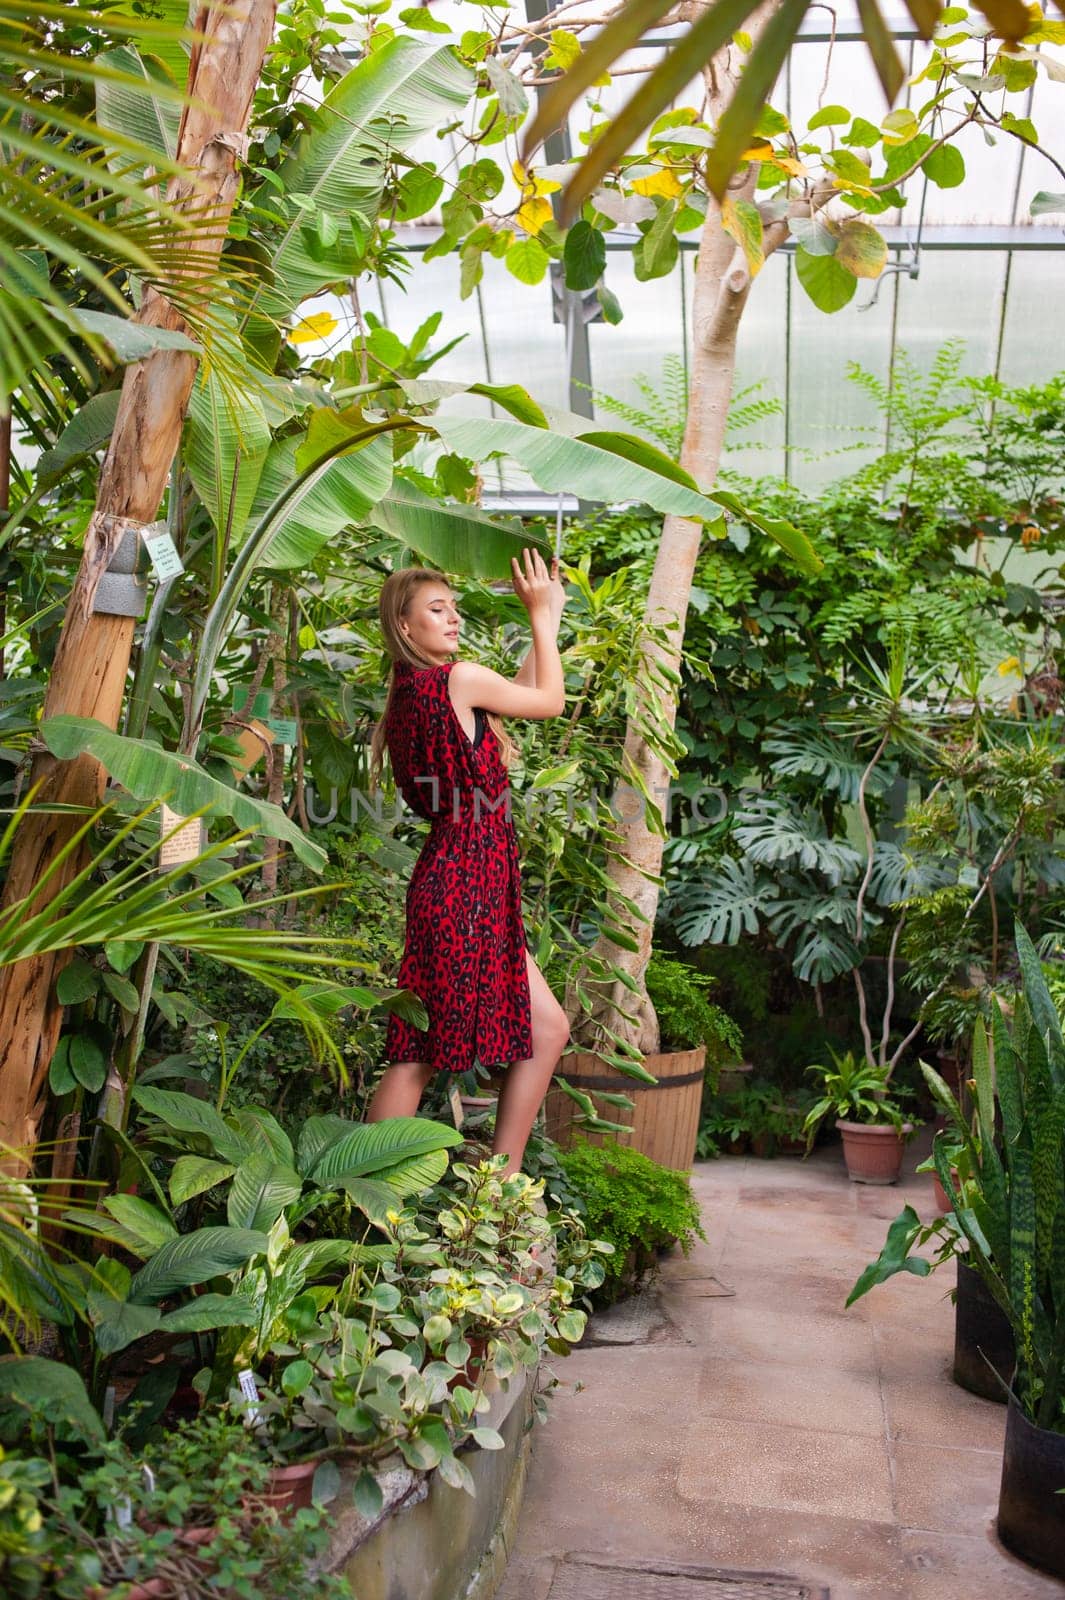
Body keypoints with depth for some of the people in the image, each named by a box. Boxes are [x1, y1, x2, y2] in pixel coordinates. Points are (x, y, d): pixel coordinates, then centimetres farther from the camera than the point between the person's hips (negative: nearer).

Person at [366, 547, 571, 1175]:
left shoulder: (413, 690, 15)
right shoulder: (459, 677, -12)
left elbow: (521, 693, 25)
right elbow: (549, 701, 2)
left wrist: (550, 616, 26)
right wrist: (541, 614, 11)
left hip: (473, 886, 10)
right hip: (464, 882, -10)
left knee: (547, 1029, 14)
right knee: (422, 1053, -5)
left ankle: (501, 1182, 21)